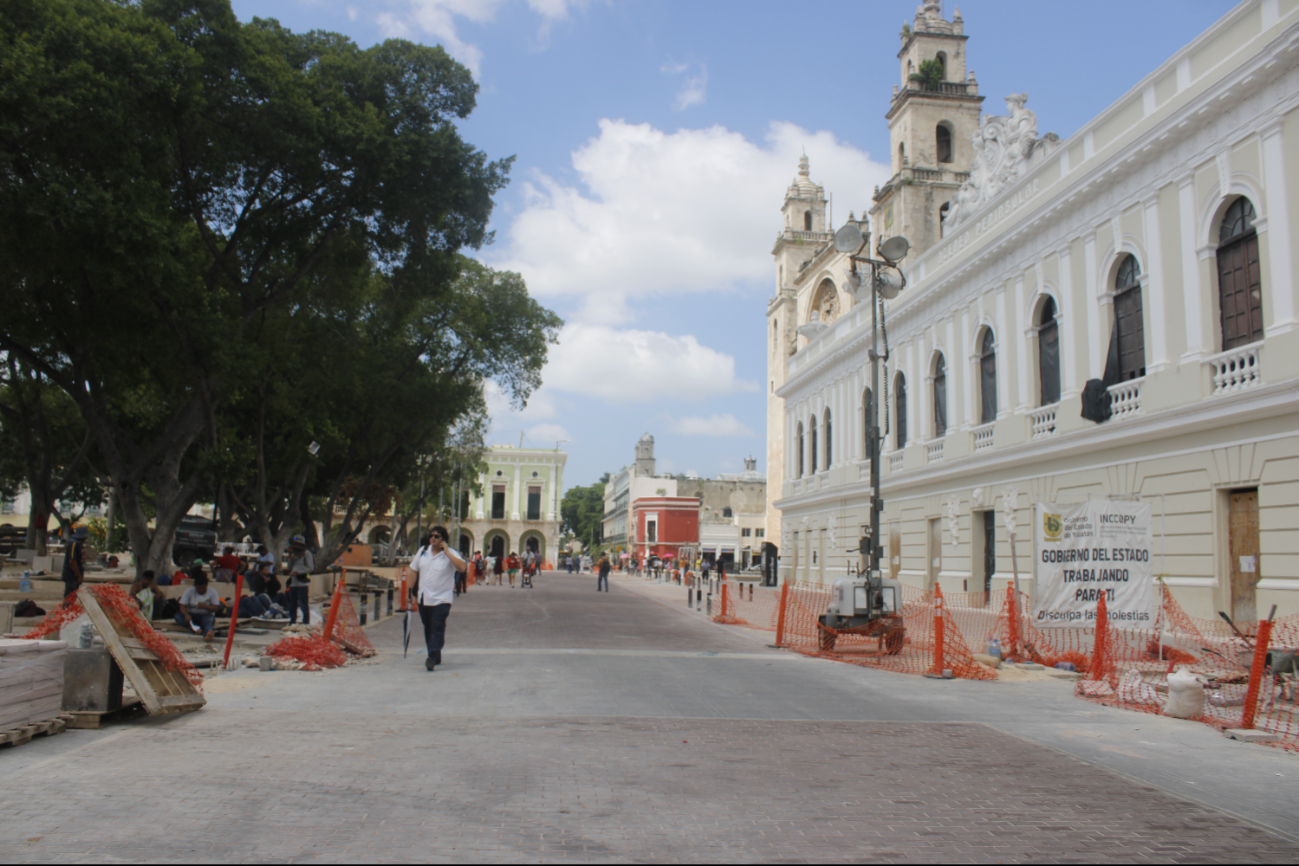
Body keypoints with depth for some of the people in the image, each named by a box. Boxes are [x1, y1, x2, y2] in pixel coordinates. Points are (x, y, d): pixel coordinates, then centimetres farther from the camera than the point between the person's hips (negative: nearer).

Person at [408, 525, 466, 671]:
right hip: (424, 598, 6)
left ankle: (433, 659, -21)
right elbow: (414, 570, 17)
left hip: (441, 599, -6)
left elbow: (462, 567, -26)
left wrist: (447, 552, -22)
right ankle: (436, 658, 24)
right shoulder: (423, 551, 8)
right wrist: (413, 591, 11)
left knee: (437, 628, -15)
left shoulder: (451, 554, -8)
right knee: (428, 629, 12)